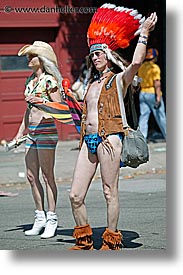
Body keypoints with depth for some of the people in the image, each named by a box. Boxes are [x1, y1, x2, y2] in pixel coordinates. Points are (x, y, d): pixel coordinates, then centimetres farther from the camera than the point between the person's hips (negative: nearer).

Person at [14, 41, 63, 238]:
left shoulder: (49, 80, -8)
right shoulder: (30, 80, 15)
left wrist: (42, 101, -26)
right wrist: (20, 133, 21)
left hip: (46, 129, -8)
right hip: (31, 132, 8)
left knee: (47, 176, -4)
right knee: (31, 176, 8)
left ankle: (51, 220, 1)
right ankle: (40, 218, 16)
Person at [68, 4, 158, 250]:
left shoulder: (119, 79, 2)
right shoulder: (93, 83, 22)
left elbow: (136, 62, -17)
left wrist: (144, 33, -10)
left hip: (109, 138, -7)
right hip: (88, 140, 7)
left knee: (110, 193, -2)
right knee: (75, 195, 2)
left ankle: (112, 242, 7)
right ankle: (84, 240, 14)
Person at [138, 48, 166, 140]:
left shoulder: (141, 67, 11)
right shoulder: (154, 67, -11)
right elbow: (157, 83, -18)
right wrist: (158, 96, -20)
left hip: (142, 93, 6)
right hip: (152, 93, -6)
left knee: (143, 116, 4)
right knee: (160, 117, 2)